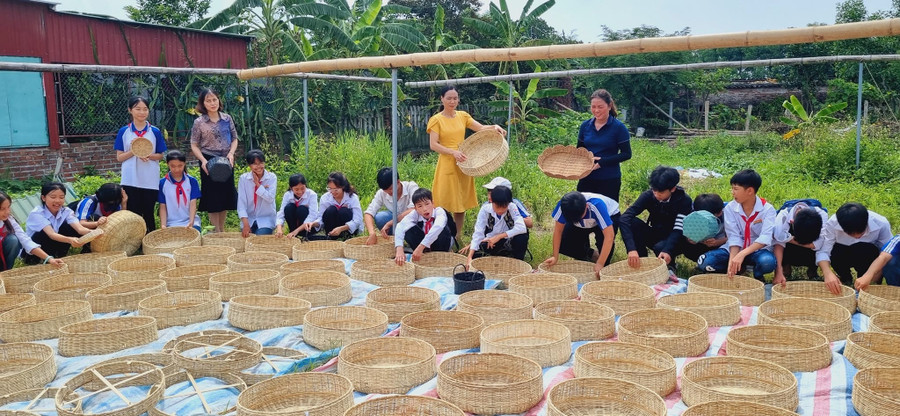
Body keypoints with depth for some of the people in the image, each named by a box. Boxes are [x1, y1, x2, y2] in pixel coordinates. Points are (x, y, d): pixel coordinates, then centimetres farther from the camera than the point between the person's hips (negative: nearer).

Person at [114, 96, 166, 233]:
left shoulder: (155, 132, 3)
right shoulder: (124, 132, 3)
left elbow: (160, 156, 7)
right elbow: (119, 157, 3)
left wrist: (149, 156, -13)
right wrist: (132, 152, -15)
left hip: (150, 180, 0)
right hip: (130, 180, 0)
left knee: (149, 214, 7)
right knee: (133, 214, 4)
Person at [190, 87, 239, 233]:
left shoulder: (227, 118, 4)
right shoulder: (199, 122, -4)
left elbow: (234, 139, 9)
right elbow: (194, 146, -3)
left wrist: (231, 153, -8)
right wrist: (203, 160, -17)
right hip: (209, 163, -3)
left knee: (226, 196, 8)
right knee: (213, 198, 1)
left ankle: (222, 229, 22)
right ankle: (216, 232, 11)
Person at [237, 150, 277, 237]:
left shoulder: (271, 177, -5)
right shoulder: (243, 178, -3)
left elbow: (270, 198, -17)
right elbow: (241, 202, -8)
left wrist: (257, 183, -17)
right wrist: (245, 223, -18)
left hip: (266, 218, -1)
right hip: (249, 218, 1)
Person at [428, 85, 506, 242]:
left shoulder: (463, 116, 10)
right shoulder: (436, 120, -3)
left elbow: (481, 128, 3)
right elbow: (433, 145, -12)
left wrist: (495, 127, -17)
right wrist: (453, 152, -24)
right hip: (446, 165, -5)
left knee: (461, 204, 9)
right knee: (445, 205, -5)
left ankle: (456, 238, 20)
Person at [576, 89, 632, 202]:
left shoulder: (618, 127, -7)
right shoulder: (585, 125, 6)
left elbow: (626, 154, -8)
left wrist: (603, 161, -19)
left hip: (609, 180, -4)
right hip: (586, 178, 4)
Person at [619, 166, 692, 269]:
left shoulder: (684, 200, -22)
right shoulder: (648, 196, -18)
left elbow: (678, 229, -28)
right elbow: (625, 218, -31)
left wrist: (667, 251, -49)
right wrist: (631, 249, -46)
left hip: (674, 240, -2)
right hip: (655, 235, 3)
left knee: (660, 247, -36)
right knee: (631, 223, -25)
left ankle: (669, 267, -2)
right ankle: (640, 262, -13)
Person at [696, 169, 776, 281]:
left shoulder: (767, 209, -13)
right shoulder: (730, 208, -7)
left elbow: (765, 237, -26)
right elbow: (734, 238, -13)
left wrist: (742, 254, -39)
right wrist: (732, 260, -30)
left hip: (757, 250, -2)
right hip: (734, 249, 2)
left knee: (767, 262, -38)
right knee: (704, 262, -23)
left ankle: (757, 276, -1)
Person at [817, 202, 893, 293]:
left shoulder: (881, 224, -29)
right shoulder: (833, 223, -29)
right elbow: (823, 251, -32)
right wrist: (828, 273, -50)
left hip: (868, 256, -1)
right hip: (843, 255, 1)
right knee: (835, 251, -32)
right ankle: (845, 279, 1)